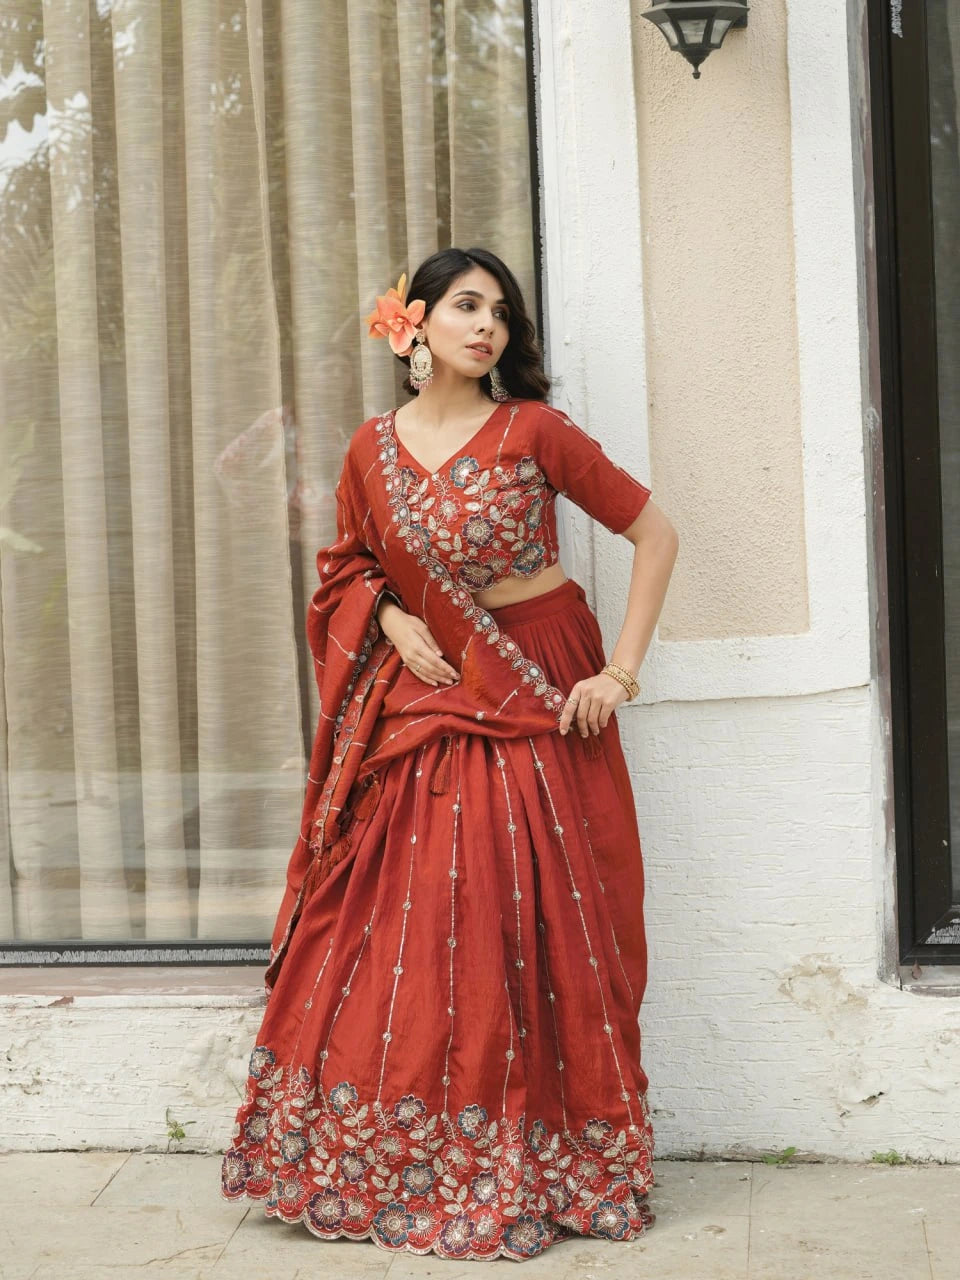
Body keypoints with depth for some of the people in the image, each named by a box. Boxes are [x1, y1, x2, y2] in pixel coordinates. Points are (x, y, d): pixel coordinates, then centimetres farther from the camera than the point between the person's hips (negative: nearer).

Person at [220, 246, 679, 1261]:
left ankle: (536, 1167, 12)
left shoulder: (531, 431, -5)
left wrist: (622, 670, -9)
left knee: (531, 926, -2)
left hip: (536, 700, -3)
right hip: (426, 702, 3)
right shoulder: (374, 448, 4)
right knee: (399, 925, 1)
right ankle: (393, 1165, 16)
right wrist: (393, 621, -3)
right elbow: (347, 565, 18)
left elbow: (654, 531, -3)